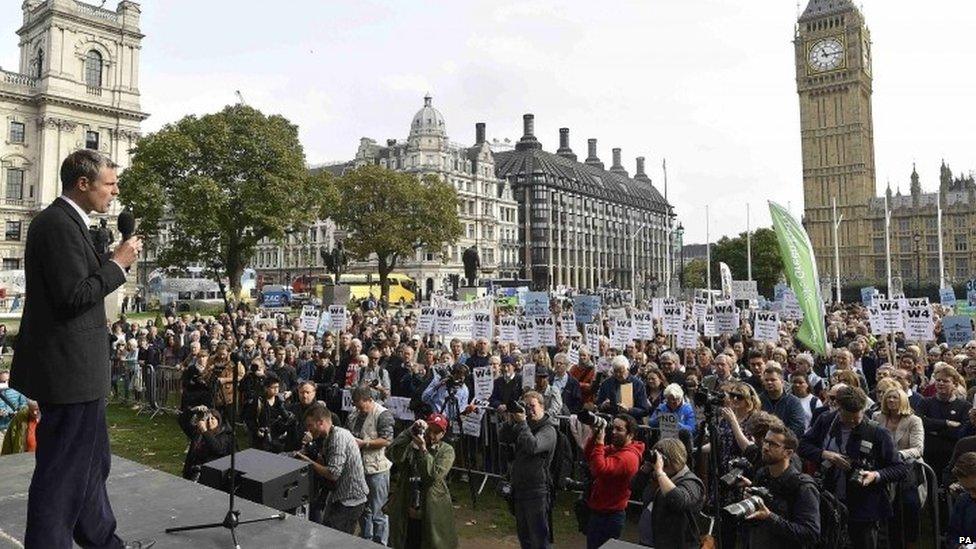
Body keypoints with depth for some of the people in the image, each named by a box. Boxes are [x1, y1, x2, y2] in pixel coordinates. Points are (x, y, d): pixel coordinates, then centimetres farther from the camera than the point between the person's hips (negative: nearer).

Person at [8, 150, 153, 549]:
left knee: (90, 461, 20)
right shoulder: (59, 224, -18)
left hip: (73, 367, 11)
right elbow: (73, 296, -24)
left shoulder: (64, 221, 14)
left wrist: (114, 260, 6)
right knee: (63, 470, 1)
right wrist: (118, 263, -14)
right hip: (69, 369, -11)